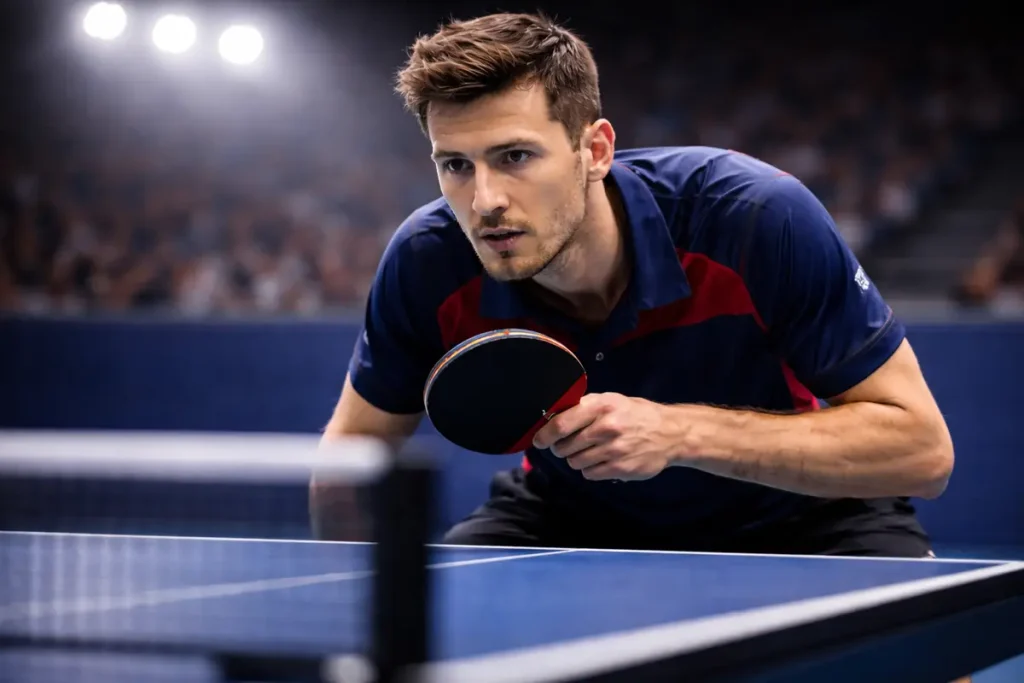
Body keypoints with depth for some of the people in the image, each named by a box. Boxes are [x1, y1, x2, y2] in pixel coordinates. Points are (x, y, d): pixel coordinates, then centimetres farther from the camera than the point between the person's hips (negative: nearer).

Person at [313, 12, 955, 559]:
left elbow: (923, 449, -28)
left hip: (788, 517, -2)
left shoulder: (760, 216, -32)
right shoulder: (430, 263, -23)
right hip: (571, 516, 2)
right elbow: (356, 446, -3)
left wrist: (683, 432, -38)